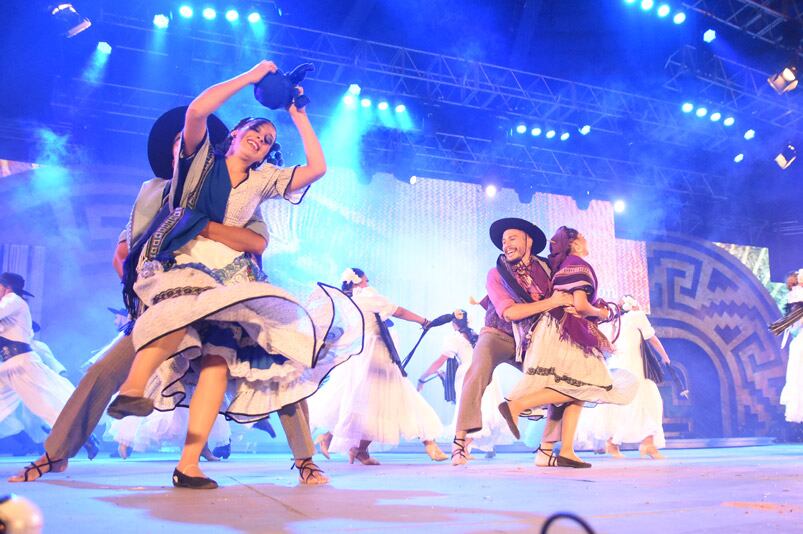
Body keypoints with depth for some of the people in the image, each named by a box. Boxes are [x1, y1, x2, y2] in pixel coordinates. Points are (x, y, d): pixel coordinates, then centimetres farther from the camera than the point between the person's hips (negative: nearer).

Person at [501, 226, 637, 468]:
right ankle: (515, 405, -22)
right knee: (579, 387, -14)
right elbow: (580, 305, -17)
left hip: (558, 332, 10)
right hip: (565, 332, -10)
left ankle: (566, 452, -2)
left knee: (577, 392, 6)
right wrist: (600, 313, 2)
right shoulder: (580, 266, -6)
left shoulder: (562, 267, 22)